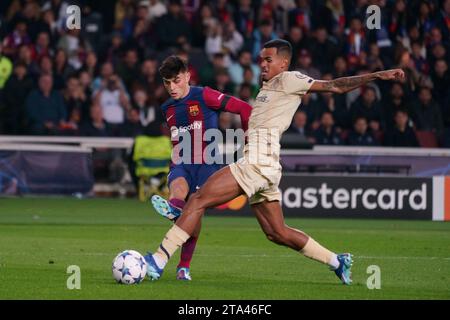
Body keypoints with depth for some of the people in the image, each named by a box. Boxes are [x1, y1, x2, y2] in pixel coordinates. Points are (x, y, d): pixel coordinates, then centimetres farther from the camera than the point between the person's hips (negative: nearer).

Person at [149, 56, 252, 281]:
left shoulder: (204, 96, -4)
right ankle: (173, 208, -67)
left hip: (206, 163, -4)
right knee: (178, 185, -32)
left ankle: (184, 266, -6)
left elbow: (245, 109, -5)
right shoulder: (167, 109, 16)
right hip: (181, 164, 4)